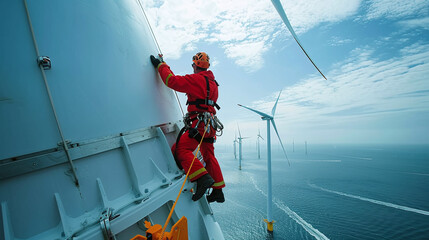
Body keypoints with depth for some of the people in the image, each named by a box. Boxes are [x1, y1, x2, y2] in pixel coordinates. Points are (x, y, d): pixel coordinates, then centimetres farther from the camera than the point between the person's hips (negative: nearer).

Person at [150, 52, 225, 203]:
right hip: (210, 124, 9)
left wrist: (160, 65, 2)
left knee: (180, 149, -11)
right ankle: (218, 191, 21)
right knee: (209, 156, 15)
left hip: (199, 123, -9)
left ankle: (203, 178, -22)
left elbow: (172, 81, -13)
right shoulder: (212, 82, 20)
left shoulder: (196, 79, -7)